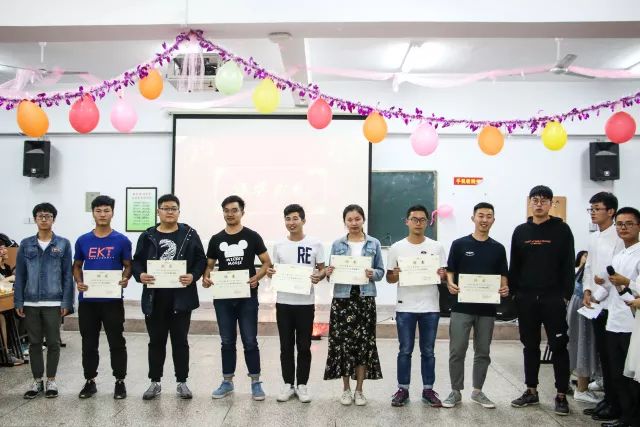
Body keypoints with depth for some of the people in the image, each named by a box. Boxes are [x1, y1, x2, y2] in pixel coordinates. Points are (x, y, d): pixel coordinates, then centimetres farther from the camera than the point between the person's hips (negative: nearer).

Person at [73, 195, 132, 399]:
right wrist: (79, 282, -7)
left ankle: (120, 381, 15)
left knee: (117, 342, 4)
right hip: (87, 300, 2)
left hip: (112, 300, -2)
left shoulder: (122, 241, 0)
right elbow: (76, 266, 13)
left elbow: (128, 266, 4)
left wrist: (125, 279, -17)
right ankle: (90, 381, 23)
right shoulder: (83, 241, 6)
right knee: (89, 343, 11)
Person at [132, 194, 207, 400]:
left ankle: (182, 382, 18)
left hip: (181, 297, -1)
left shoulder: (190, 234, 3)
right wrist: (140, 275, -13)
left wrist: (193, 276, -15)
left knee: (180, 340, 7)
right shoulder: (147, 236, 7)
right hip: (154, 297, 1)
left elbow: (201, 260, 2)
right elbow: (137, 261, 7)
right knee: (156, 341, 10)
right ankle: (155, 382, 22)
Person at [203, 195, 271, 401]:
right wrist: (206, 277, -8)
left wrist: (257, 277, -17)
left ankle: (256, 382, 10)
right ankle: (227, 382, 20)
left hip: (247, 297, -3)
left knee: (250, 341, 0)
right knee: (227, 341, 10)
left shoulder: (252, 237, 0)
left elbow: (267, 262, 1)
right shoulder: (216, 239, 8)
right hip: (223, 297, 3)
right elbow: (209, 265, 14)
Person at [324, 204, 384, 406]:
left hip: (365, 298, 0)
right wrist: (328, 273, -14)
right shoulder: (337, 245, 5)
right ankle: (346, 389, 16)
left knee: (364, 342, 2)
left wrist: (373, 274, -14)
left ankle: (359, 390, 15)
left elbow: (381, 271, 6)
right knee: (342, 342, 0)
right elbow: (333, 271, 8)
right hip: (342, 298, 0)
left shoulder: (374, 244, 4)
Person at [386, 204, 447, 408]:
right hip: (405, 307, -1)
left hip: (430, 307, 1)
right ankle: (403, 389, 17)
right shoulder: (397, 248, 1)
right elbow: (389, 278, 5)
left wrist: (442, 276, -16)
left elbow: (445, 275, 6)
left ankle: (428, 390, 20)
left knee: (428, 351, 9)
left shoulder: (437, 247, 3)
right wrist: (396, 275, -17)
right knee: (405, 351, 6)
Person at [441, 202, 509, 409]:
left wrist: (504, 288, -12)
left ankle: (478, 391, 24)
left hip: (487, 308, 3)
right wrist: (450, 284, -20)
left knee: (483, 352, 11)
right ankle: (456, 392, 12)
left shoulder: (498, 248, 8)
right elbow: (450, 271, 1)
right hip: (462, 306, -2)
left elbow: (503, 276, 9)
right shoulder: (459, 244, 0)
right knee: (457, 351, -1)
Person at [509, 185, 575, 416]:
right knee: (530, 346, 11)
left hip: (553, 298, -3)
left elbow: (568, 265, -3)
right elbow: (514, 266, 10)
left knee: (558, 346, 0)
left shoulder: (562, 229, 0)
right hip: (526, 299, 3)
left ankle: (561, 395, 9)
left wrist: (566, 294, -8)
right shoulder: (521, 231, 9)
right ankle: (531, 391, 20)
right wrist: (514, 291, 4)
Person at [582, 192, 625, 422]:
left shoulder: (618, 237, -13)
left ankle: (615, 405, 10)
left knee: (612, 356, 0)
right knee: (603, 355, 13)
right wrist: (587, 291, 3)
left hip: (611, 305, -7)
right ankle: (607, 399, 23)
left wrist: (599, 294, -12)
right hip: (596, 305, 8)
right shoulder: (593, 237, 13)